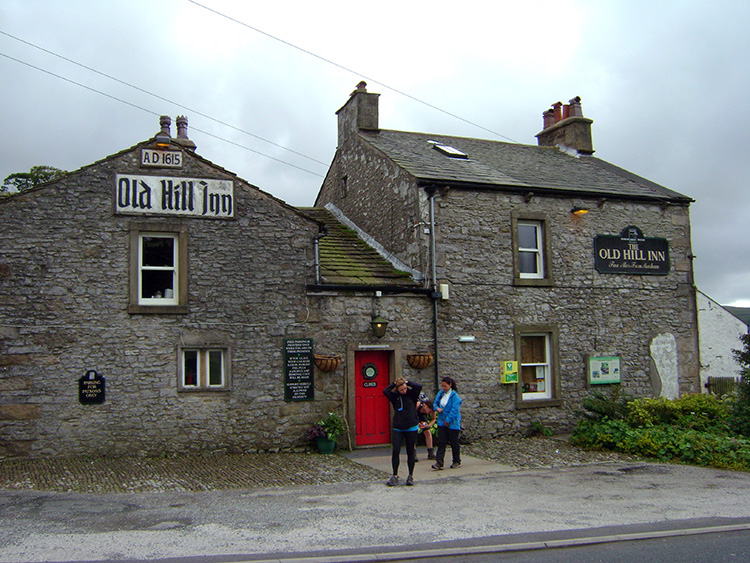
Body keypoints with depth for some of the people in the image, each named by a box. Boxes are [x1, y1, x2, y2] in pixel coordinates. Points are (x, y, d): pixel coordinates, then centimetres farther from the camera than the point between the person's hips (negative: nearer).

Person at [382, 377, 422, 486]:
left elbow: (419, 387, -17)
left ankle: (411, 476, 17)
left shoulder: (411, 394, 1)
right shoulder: (395, 396, 3)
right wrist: (394, 384, -6)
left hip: (411, 428, -1)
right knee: (395, 451, -7)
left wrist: (407, 382, -7)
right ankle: (395, 476, 4)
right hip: (398, 428, 1)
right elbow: (385, 391, -13)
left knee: (410, 452, 6)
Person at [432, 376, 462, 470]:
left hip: (452, 423, -6)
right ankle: (439, 463, -3)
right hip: (442, 422, 6)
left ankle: (457, 462, 22)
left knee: (454, 443, 6)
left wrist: (448, 421, -17)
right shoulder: (440, 393, 6)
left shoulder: (454, 395, -15)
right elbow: (435, 403, 18)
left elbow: (454, 410, -18)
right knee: (441, 442, 0)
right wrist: (437, 408, -5)